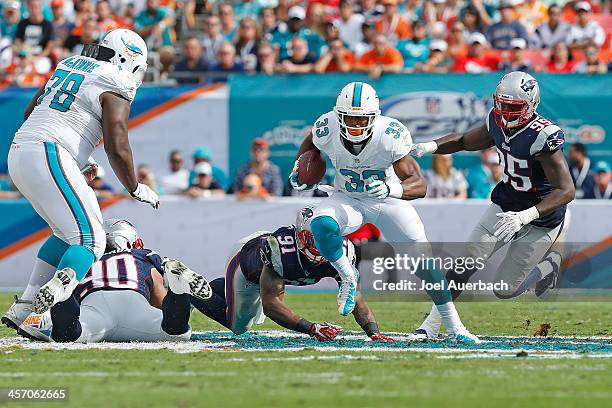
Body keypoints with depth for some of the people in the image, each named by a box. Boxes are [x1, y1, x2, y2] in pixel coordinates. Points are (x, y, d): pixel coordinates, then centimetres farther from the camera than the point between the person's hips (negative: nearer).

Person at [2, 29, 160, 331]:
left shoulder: (68, 66, 23)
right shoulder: (115, 88, -1)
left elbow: (30, 111, 31)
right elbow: (117, 147, -8)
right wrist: (136, 189, 7)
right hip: (50, 156, -9)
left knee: (68, 233, 21)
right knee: (90, 240, -10)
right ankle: (53, 297, -36)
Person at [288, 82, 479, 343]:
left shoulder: (390, 134, -31)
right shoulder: (327, 129, -23)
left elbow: (419, 185, -34)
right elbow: (310, 143, 6)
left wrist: (391, 189, -52)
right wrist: (297, 169, -8)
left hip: (388, 201, -1)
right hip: (348, 200, 1)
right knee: (321, 225, -32)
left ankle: (454, 327, 8)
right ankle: (348, 278, -4)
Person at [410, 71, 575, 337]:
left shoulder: (543, 137, -31)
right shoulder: (497, 123, -8)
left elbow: (566, 190, -32)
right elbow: (464, 141, 12)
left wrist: (524, 216, -43)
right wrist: (430, 147, -8)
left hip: (540, 220, -6)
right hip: (506, 205, 6)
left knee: (505, 290, 0)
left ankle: (549, 267, 28)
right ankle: (432, 325, 4)